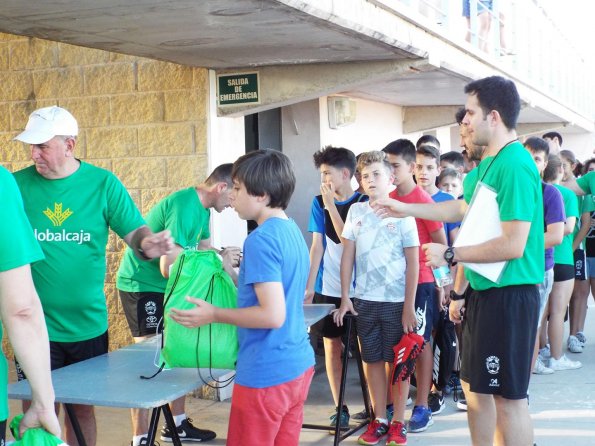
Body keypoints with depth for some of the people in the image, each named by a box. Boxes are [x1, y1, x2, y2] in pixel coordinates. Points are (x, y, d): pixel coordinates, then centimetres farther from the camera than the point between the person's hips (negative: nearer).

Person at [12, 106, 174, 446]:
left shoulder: (103, 183, -4)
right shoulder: (18, 184, -4)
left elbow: (135, 231, -6)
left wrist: (149, 243, -28)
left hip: (88, 325, 1)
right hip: (36, 327, -1)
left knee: (82, 409, 15)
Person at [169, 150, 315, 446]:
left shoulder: (261, 239, -19)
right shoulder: (293, 230, 8)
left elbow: (273, 315, -25)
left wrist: (214, 315, -15)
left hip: (265, 375, -9)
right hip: (298, 366, 9)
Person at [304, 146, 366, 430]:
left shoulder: (363, 203, -6)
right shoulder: (319, 203, 4)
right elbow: (317, 245, 1)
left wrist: (331, 205, -16)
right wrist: (308, 286, -3)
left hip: (356, 288, -3)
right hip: (327, 288, 3)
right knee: (332, 345, 7)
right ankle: (339, 407, 17)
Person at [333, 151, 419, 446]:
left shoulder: (402, 214, -4)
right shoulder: (356, 211, 5)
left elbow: (413, 262, -4)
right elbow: (347, 256, 8)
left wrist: (409, 307, -8)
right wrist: (345, 298, 2)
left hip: (396, 302, -3)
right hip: (364, 301, 3)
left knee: (397, 362, 5)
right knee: (372, 361, 10)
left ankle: (398, 422, 16)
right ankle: (379, 420, 22)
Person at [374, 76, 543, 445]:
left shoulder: (515, 166, -21)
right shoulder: (488, 165, 9)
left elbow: (513, 246, -25)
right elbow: (461, 208, 26)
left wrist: (450, 255, -15)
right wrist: (404, 209, 30)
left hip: (510, 295, -10)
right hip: (483, 290, 10)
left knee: (509, 397, 1)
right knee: (475, 387, 18)